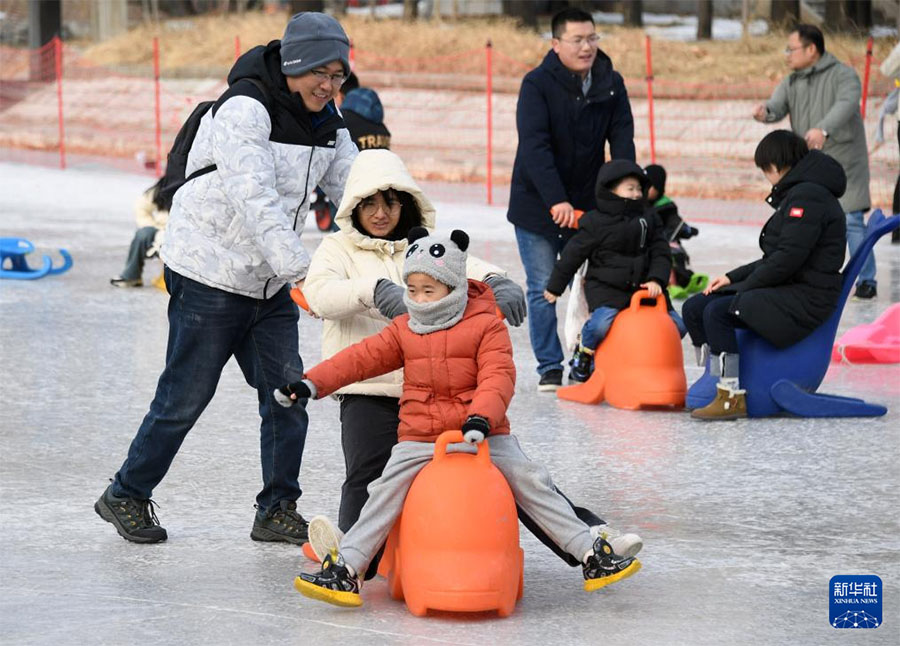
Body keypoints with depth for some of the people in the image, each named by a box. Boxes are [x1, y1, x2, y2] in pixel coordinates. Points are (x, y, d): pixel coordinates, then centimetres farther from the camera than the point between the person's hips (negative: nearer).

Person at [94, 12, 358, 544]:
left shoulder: (325, 122, 5)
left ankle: (278, 511, 12)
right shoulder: (245, 110, -21)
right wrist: (300, 269, -38)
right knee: (186, 396, 0)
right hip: (210, 274, -7)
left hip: (269, 281, 7)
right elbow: (253, 198, -31)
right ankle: (126, 497, 16)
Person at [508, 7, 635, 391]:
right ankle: (550, 369, 9)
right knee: (543, 290, 0)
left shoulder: (612, 84, -1)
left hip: (587, 204, 3)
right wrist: (556, 202, -32)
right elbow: (535, 147, -23)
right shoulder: (537, 84, -14)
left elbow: (622, 143, -5)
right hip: (537, 205, -3)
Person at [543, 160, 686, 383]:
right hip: (605, 288, -5)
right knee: (601, 324, -32)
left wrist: (656, 280, -12)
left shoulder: (649, 219, 9)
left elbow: (661, 253, 7)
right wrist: (555, 286, 8)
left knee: (677, 325, -3)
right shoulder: (595, 222, -4)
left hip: (641, 287, 5)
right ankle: (584, 353, 1)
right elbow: (573, 255, 2)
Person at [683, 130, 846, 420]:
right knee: (693, 308, 4)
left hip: (807, 300, -11)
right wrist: (733, 277, 11)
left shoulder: (807, 196, -14)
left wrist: (746, 286, -13)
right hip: (787, 291, 11)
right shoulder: (796, 194, 20)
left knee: (717, 311, -26)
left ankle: (732, 397, -22)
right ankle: (714, 382, 8)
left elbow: (788, 257, -22)